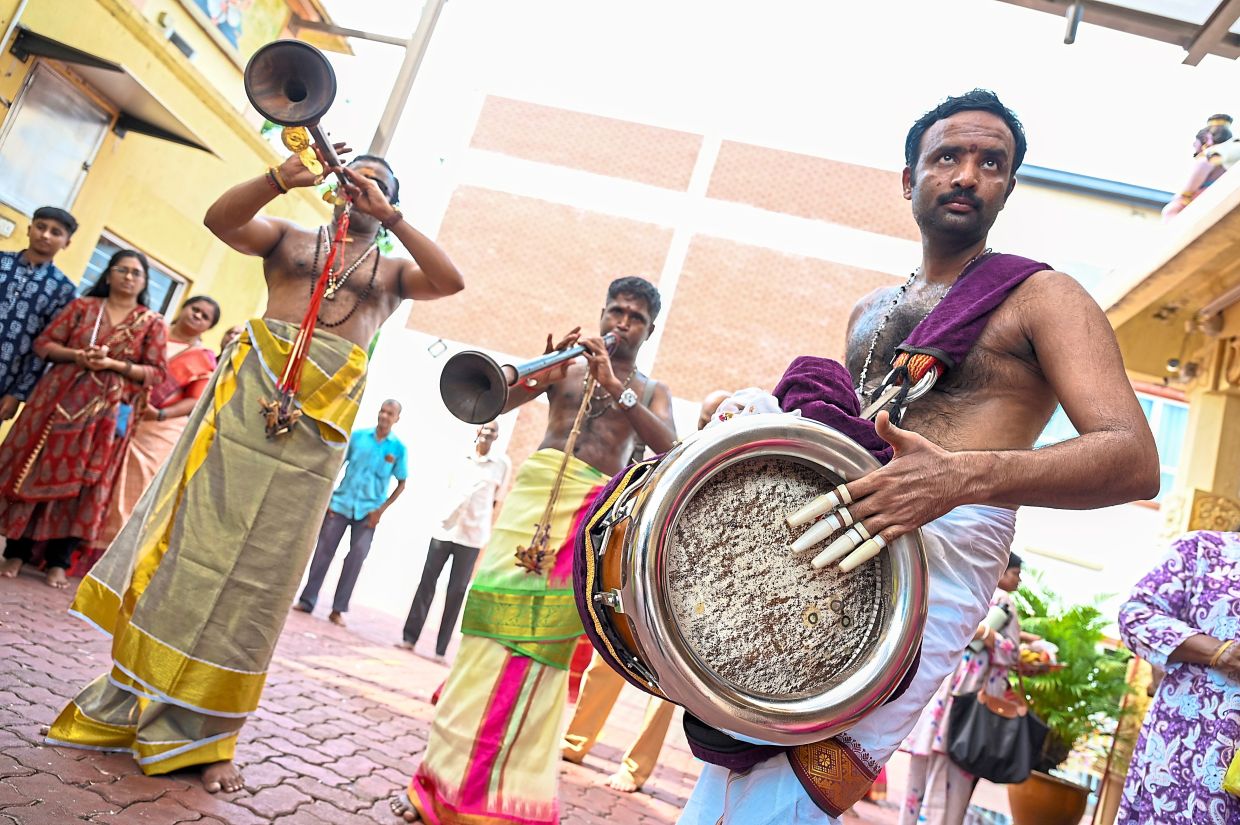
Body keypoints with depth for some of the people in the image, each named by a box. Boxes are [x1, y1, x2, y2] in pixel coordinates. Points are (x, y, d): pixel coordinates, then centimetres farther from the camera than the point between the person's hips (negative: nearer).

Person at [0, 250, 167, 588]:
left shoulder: (152, 323, 4)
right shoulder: (83, 305, 8)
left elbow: (157, 372, -1)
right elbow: (43, 343, 6)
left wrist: (114, 364, -14)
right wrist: (76, 355, -12)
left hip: (106, 412, -1)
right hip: (58, 398, 1)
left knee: (78, 480, 0)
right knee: (35, 471, 1)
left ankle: (59, 560, 8)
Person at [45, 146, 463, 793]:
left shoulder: (392, 270, 16)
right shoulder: (288, 238, 16)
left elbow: (450, 281, -3)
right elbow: (220, 218, -1)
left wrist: (391, 217, -8)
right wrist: (280, 180, -16)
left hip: (319, 417, 0)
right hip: (252, 389, 0)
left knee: (259, 568, 1)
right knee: (197, 536, 0)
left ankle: (200, 734, 8)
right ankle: (127, 706, 14)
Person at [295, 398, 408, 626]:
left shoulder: (398, 448, -2)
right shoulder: (358, 436, 1)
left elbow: (401, 484, 2)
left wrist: (381, 509, -6)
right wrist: (327, 496, 0)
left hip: (368, 511, -1)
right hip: (341, 504, 1)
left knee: (356, 558, -2)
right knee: (323, 551, 3)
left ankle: (338, 609, 7)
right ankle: (307, 600, 13)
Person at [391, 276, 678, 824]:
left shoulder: (652, 392, 16)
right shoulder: (567, 366, 16)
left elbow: (664, 443, -5)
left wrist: (614, 385, -13)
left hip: (596, 511, 0)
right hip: (537, 489, 0)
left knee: (543, 640, -6)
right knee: (496, 621, -8)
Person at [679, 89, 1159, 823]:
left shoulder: (1040, 297, 2)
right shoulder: (869, 313, 21)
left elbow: (1135, 460, -11)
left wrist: (966, 474, -29)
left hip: (944, 544, -6)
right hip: (826, 543, 6)